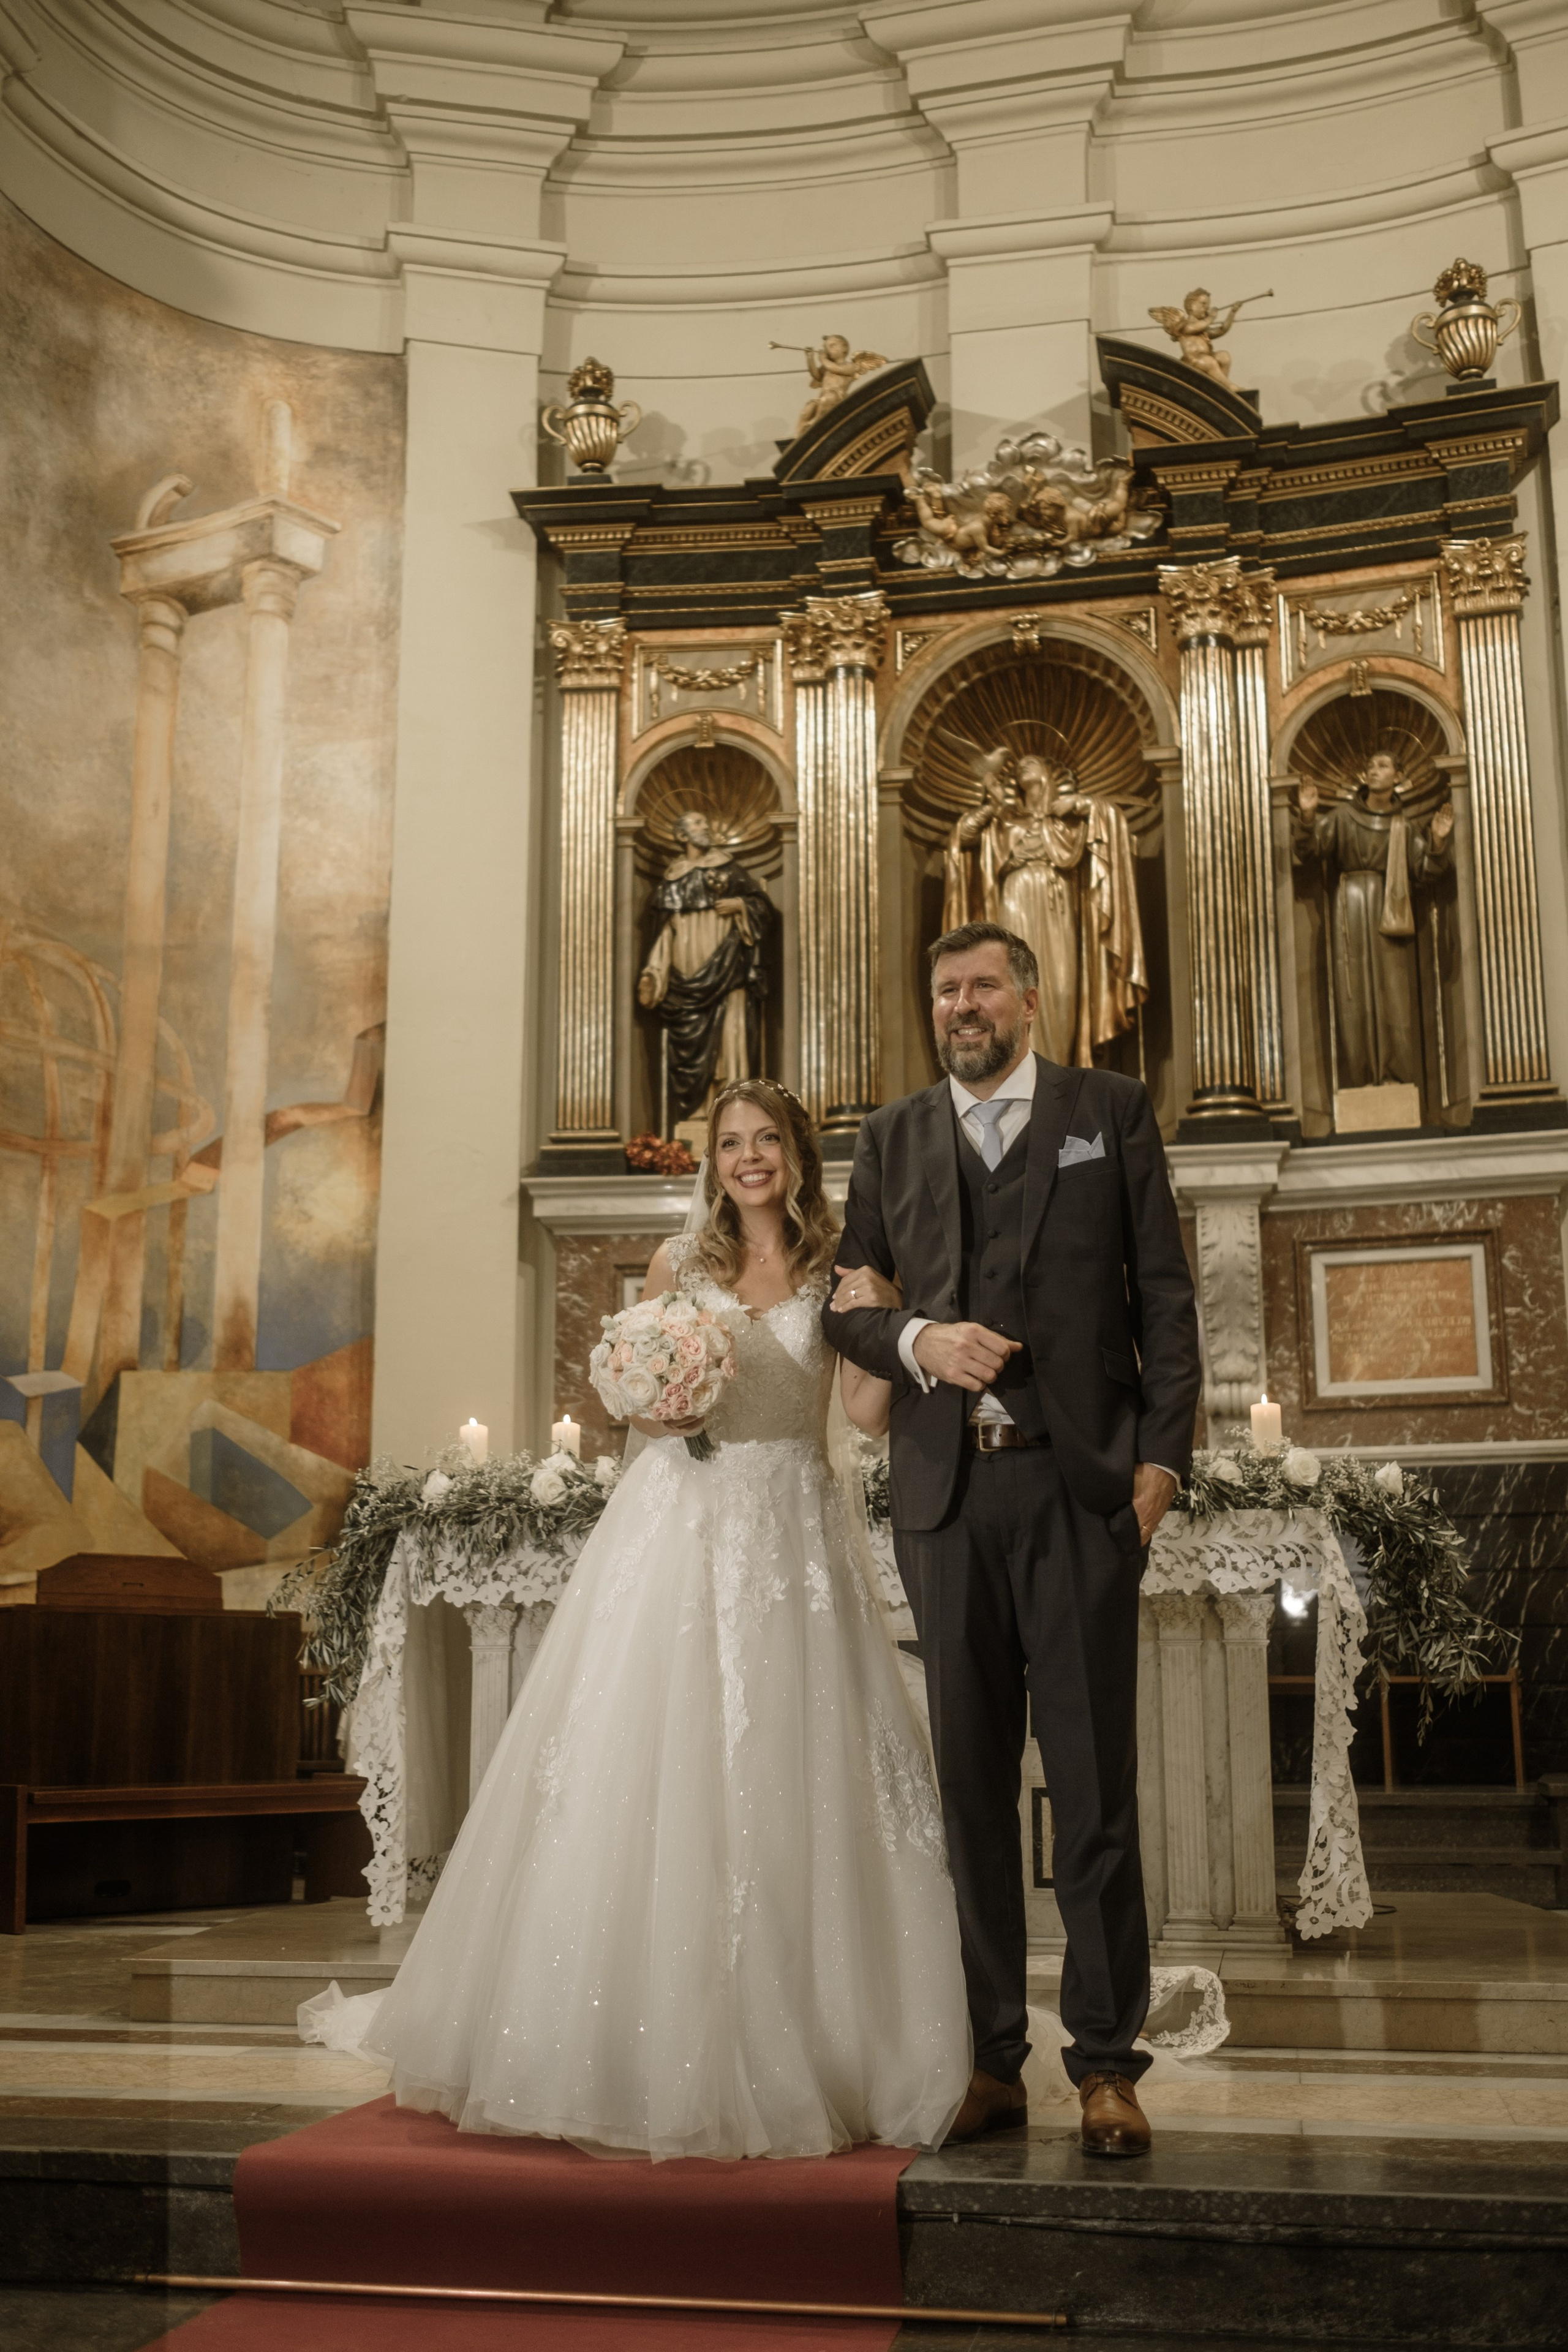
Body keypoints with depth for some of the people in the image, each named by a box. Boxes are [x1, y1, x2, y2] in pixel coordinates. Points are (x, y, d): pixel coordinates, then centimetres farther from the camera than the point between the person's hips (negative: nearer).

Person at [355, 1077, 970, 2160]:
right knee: (660, 1776, -2)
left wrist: (883, 1300, -13)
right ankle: (655, 2045, 9)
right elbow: (642, 1409, 12)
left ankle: (799, 2052, 12)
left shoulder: (836, 1269, 6)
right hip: (685, 1524, 0)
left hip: (792, 1535, 0)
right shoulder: (680, 1262, 8)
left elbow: (870, 1410, -3)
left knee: (790, 1785, 0)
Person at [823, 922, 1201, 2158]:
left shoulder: (1112, 1109, 9)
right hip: (946, 1489, 3)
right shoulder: (892, 1137, 16)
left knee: (1093, 1780, -1)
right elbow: (846, 1303, 15)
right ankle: (992, 2057, 15)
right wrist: (917, 1339, -7)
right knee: (971, 1781, 6)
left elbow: (1165, 1294, 5)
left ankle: (1108, 2064, 9)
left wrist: (1162, 1457, -4)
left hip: (1078, 1484, -2)